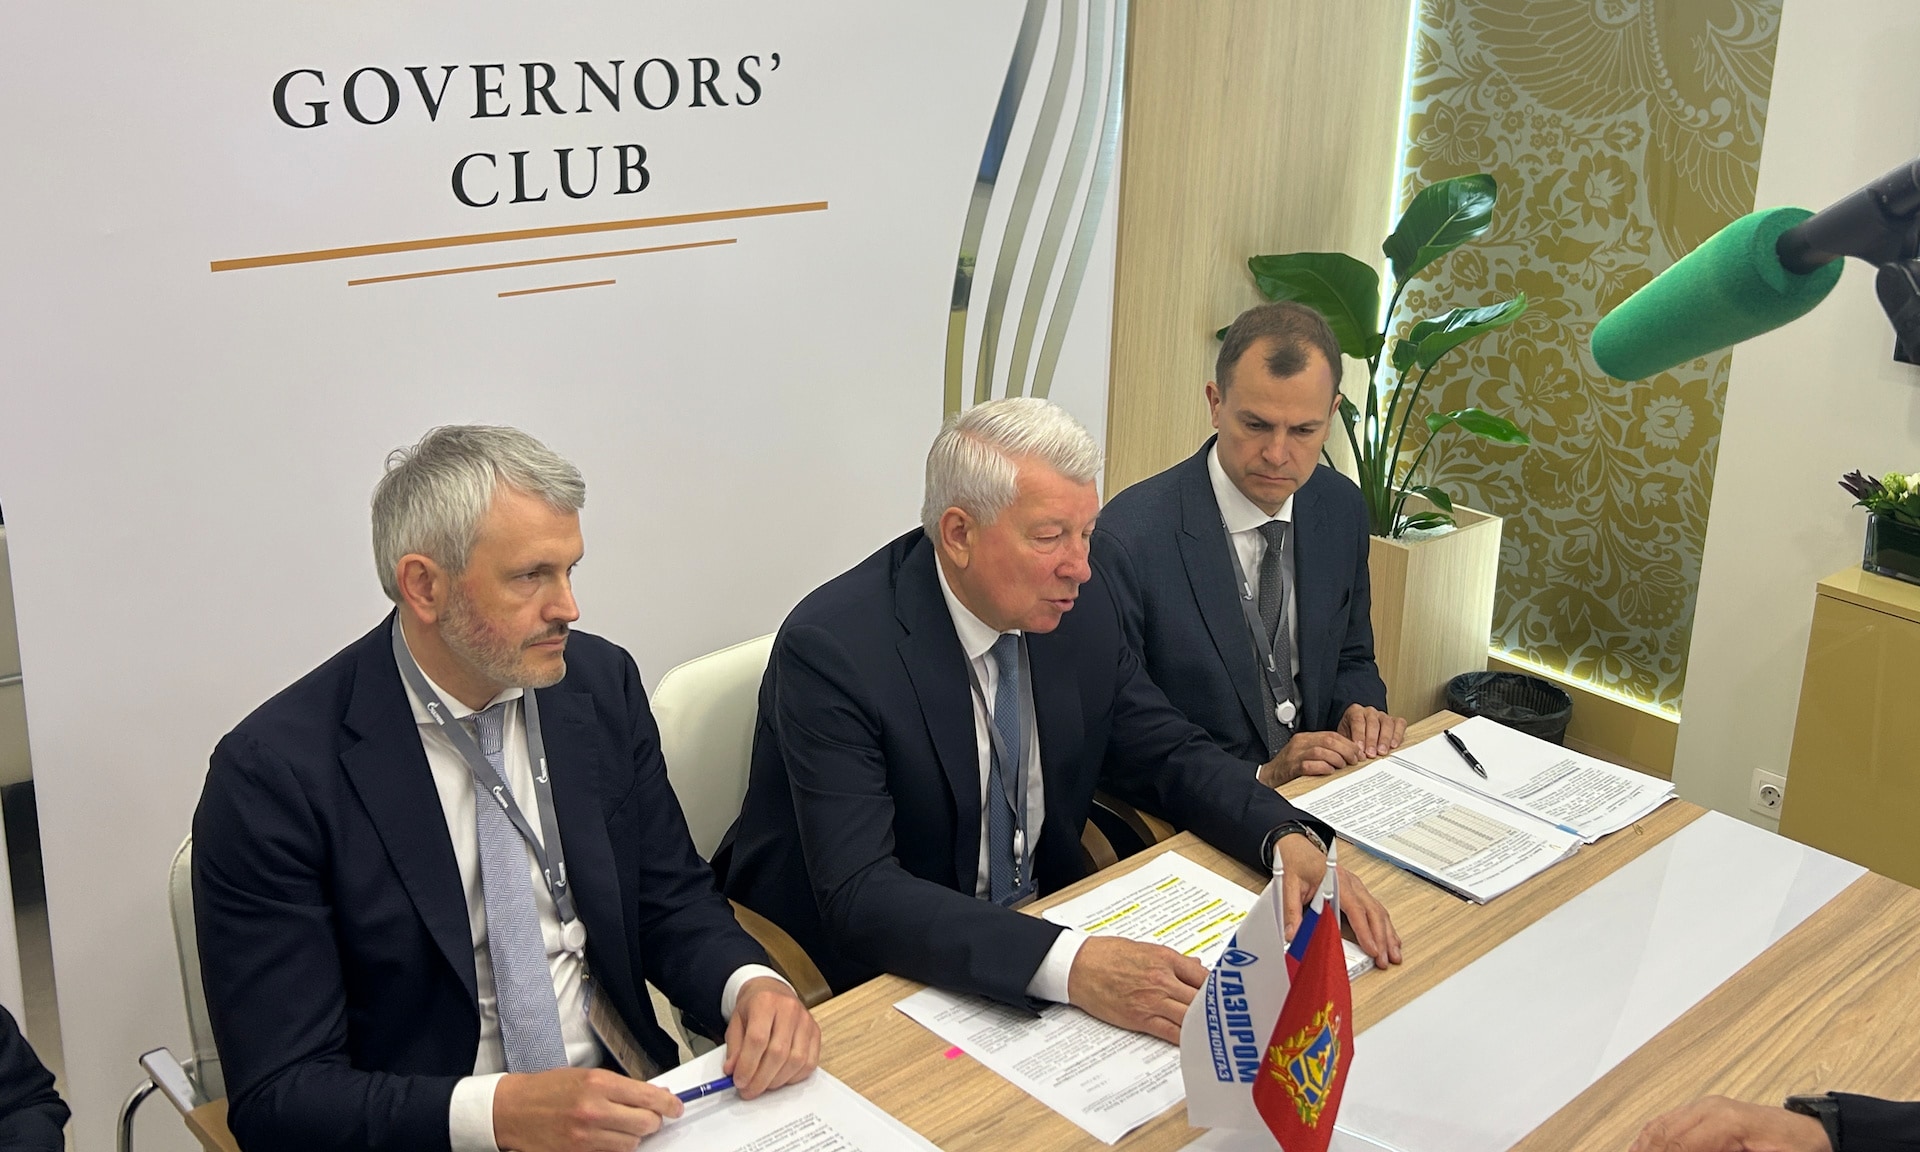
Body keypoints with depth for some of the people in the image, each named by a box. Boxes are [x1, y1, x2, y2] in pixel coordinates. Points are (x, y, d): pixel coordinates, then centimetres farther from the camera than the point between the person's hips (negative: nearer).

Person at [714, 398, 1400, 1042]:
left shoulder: (1078, 607, -5)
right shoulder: (831, 648, -24)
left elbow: (1166, 755, 7)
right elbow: (859, 896, -31)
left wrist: (1289, 840, -13)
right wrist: (1066, 965, -44)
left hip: (1040, 925, 6)